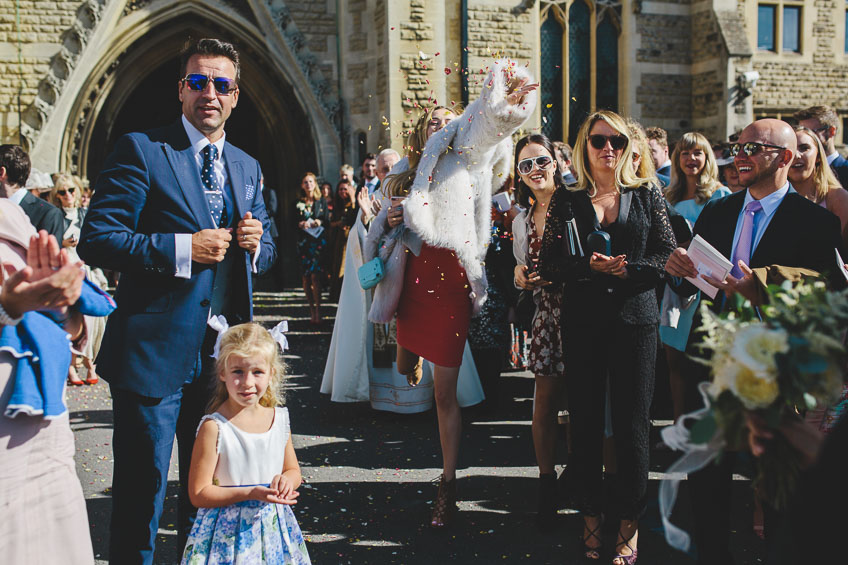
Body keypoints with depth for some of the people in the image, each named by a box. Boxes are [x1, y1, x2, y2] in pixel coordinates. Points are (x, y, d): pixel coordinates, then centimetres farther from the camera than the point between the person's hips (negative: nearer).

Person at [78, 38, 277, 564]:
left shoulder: (247, 167, 14)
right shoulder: (141, 150, -5)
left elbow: (267, 250, 20)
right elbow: (96, 239, -13)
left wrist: (256, 242, -4)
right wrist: (184, 249, -21)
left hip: (223, 355, 6)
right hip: (155, 351, -5)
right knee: (142, 487, 4)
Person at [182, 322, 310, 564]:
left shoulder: (280, 418, 0)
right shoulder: (214, 427, -15)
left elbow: (293, 470, 14)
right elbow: (198, 494, -14)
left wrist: (285, 480, -9)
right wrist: (250, 493, -22)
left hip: (272, 529, 4)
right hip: (227, 534, -4)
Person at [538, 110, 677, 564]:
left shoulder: (647, 195, 8)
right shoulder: (568, 202, 7)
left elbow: (669, 256, 2)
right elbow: (548, 265, 1)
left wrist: (628, 268, -14)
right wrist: (589, 266, -15)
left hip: (635, 319, 0)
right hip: (582, 322, 1)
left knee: (632, 423, 1)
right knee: (585, 420, 6)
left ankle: (629, 524, 15)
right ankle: (590, 516, 20)